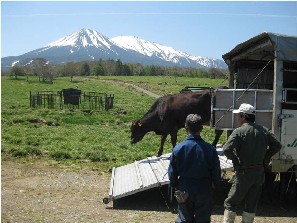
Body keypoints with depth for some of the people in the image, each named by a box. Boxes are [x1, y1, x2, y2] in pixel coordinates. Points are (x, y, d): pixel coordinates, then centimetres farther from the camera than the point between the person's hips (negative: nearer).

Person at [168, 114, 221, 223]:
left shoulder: (178, 148, -13)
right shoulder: (210, 149, -14)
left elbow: (172, 172, -4)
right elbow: (216, 171, -4)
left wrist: (175, 185, 14)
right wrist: (216, 183, 16)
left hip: (184, 192, 0)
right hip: (204, 192, 0)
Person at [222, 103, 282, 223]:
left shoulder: (239, 131, -15)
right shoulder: (264, 130, 4)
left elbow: (227, 149, -25)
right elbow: (277, 145, 8)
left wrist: (235, 159, -7)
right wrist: (265, 158, 10)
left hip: (244, 173, -5)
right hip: (259, 173, 6)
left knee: (230, 203, 8)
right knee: (251, 204, 16)